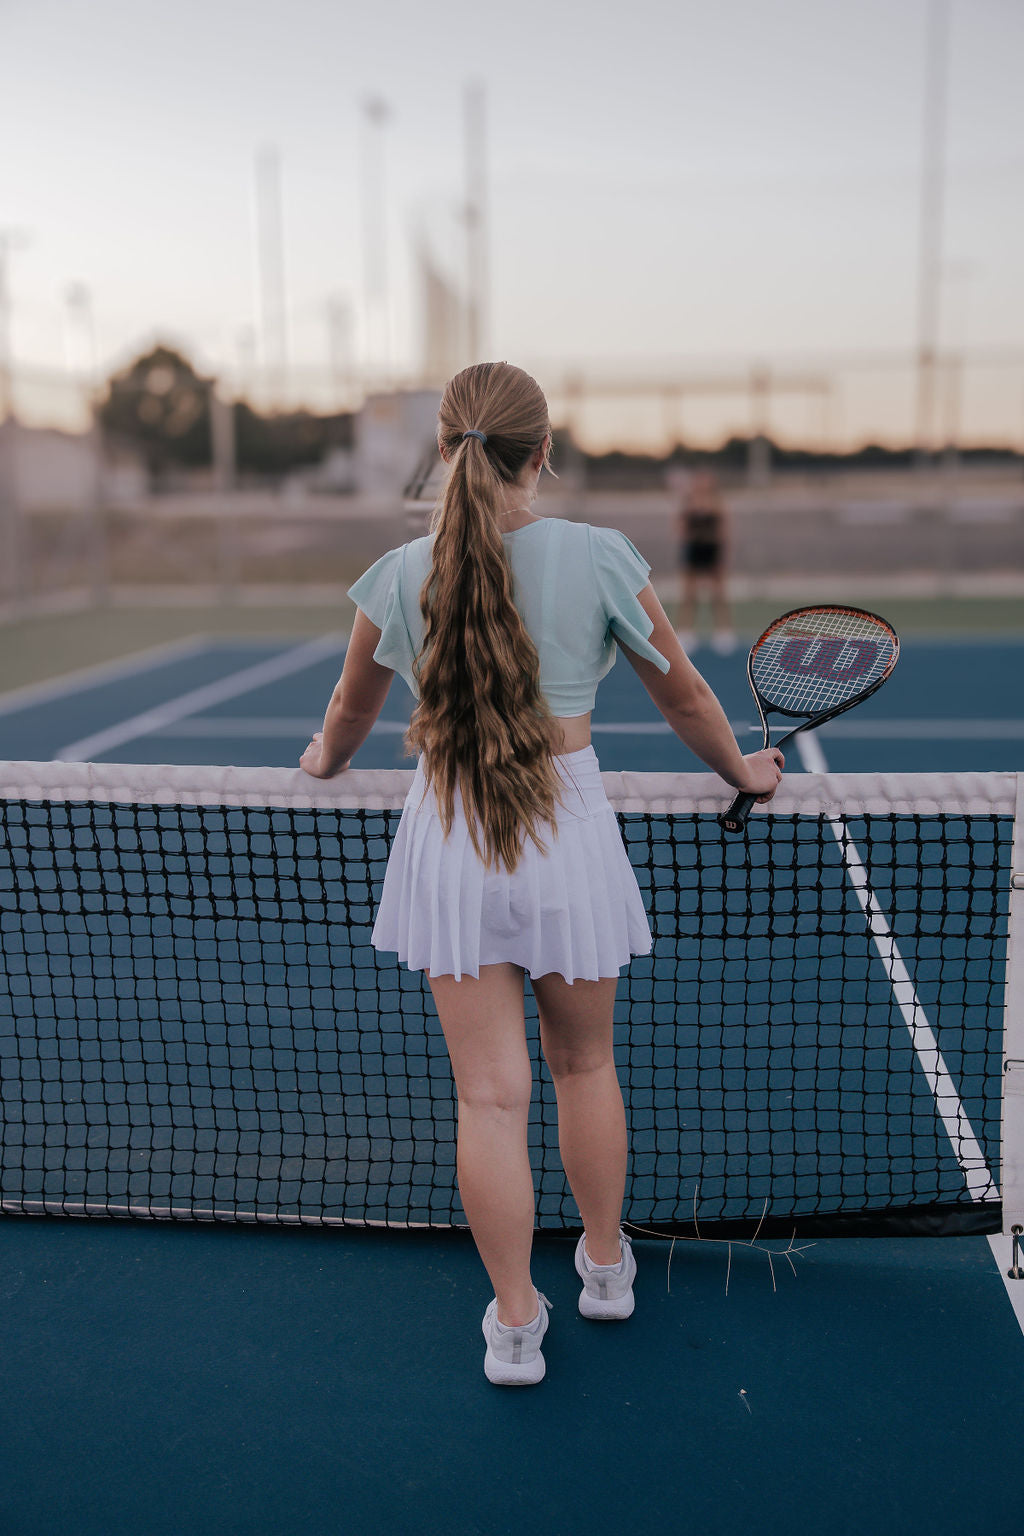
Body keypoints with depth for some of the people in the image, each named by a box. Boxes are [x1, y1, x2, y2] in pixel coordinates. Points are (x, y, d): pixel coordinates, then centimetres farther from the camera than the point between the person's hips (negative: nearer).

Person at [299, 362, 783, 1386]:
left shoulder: (402, 575, -6)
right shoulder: (598, 557, -9)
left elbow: (351, 711, 10)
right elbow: (682, 695, 2)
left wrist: (325, 760, 32)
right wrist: (741, 771, 20)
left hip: (448, 841, 0)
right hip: (568, 835, 0)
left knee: (490, 1095, 7)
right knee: (584, 1065, 21)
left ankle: (515, 1322, 20)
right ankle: (604, 1263, 40)